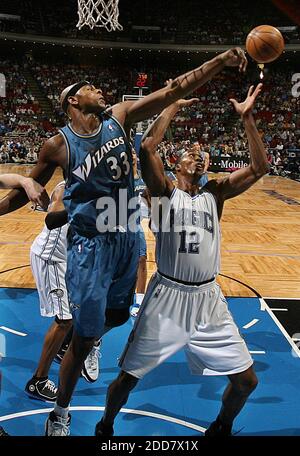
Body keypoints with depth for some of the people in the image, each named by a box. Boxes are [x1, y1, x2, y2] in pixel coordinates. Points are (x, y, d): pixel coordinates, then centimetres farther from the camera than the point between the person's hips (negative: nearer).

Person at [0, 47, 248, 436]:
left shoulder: (119, 117, 1)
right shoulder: (58, 145, -8)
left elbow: (173, 90, -5)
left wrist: (221, 61, -12)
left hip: (127, 237, 5)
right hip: (89, 243, -4)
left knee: (117, 316, 18)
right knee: (84, 337, 1)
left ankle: (85, 342, 52)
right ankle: (60, 414, 23)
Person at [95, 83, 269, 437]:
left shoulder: (215, 192, 9)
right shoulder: (164, 191, 1)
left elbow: (259, 168, -1)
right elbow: (147, 147, -15)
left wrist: (246, 117, -6)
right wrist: (174, 105, -7)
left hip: (207, 298, 3)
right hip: (167, 295, -3)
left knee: (246, 380, 7)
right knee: (127, 378, 5)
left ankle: (222, 426, 39)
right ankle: (105, 426, 38)